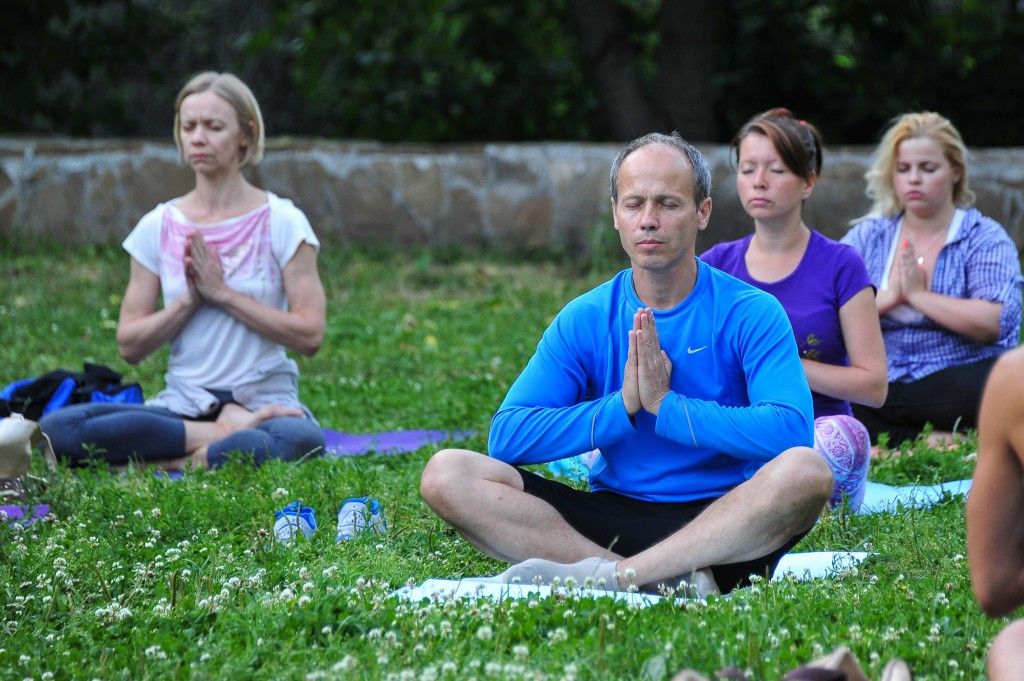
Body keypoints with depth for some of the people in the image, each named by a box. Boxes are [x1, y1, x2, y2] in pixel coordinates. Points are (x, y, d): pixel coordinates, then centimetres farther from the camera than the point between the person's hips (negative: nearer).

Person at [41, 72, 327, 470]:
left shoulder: (282, 222, 1)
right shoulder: (158, 227, 9)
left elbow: (309, 336, -7)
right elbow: (129, 346, 7)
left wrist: (223, 292, -11)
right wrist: (189, 300, -9)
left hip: (264, 402, -3)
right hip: (182, 404, 3)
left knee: (301, 439, -41)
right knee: (57, 429, -25)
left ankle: (165, 462, -21)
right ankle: (226, 437, -20)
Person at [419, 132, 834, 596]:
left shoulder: (750, 314, -2)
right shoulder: (585, 319, 6)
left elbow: (790, 430, -19)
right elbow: (506, 436, -5)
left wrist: (666, 405, -18)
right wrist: (623, 406, -15)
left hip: (721, 521, -3)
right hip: (612, 516, 3)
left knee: (807, 471, -34)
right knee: (446, 475, -18)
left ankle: (612, 575, -33)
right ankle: (671, 578, -30)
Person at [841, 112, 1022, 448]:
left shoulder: (984, 238, 5)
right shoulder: (868, 236, 15)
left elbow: (996, 323, -13)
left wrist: (917, 294, -9)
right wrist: (889, 298, -10)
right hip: (877, 390, 3)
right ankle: (940, 440, -24)